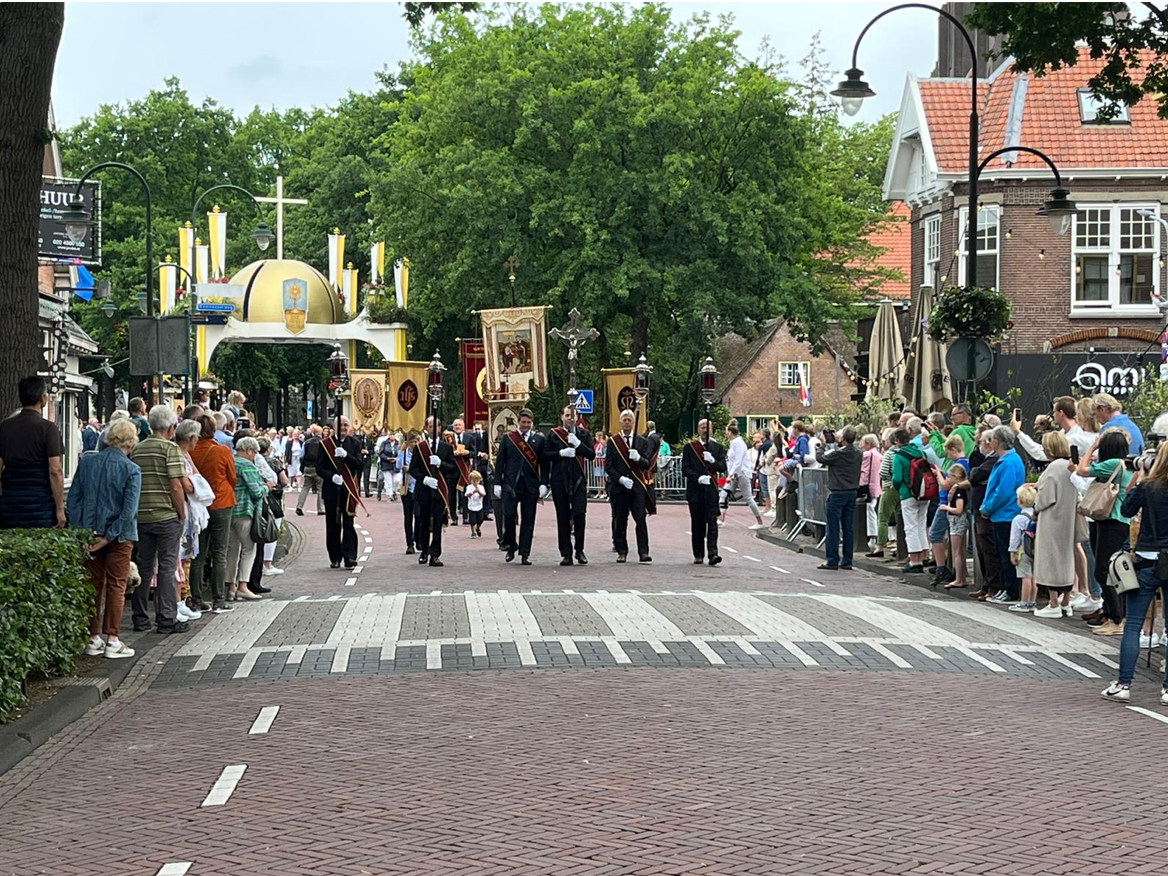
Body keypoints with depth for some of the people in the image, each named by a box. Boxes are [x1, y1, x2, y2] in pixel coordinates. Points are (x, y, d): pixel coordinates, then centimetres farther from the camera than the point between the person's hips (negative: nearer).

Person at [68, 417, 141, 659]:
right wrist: (109, 537, -13)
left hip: (90, 533, 4)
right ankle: (113, 641, 7)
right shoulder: (131, 470, -13)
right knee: (116, 586, 6)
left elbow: (73, 498, 0)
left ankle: (93, 639, 17)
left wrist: (81, 531, 1)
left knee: (93, 585, 13)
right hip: (119, 536, -4)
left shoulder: (87, 462, -1)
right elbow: (129, 511, -18)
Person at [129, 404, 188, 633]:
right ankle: (166, 619, 0)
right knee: (167, 567, -1)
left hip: (141, 517, 6)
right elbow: (176, 486, -14)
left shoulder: (136, 449, 9)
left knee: (144, 565, 12)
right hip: (166, 516, -6)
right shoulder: (170, 448, -9)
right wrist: (182, 514, -4)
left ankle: (140, 617, 16)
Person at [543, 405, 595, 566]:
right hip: (559, 480, 0)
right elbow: (545, 455, 1)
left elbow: (592, 455, 1)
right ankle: (566, 554, 6)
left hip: (578, 479, 0)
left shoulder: (583, 433, 9)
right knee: (563, 517, 1)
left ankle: (580, 551, 5)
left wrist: (578, 444, -12)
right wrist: (561, 453, -14)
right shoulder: (553, 434, 7)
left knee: (580, 514, -9)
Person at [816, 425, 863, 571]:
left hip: (837, 494, -6)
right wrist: (834, 443, 21)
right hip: (852, 493, 6)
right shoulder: (858, 453, 0)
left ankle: (832, 561, -1)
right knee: (848, 528, 9)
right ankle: (847, 561, 11)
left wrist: (822, 444, 8)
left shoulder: (837, 454, -18)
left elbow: (820, 458, -6)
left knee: (833, 529, -1)